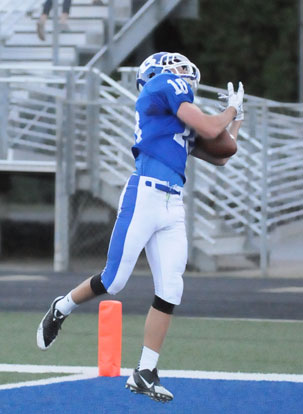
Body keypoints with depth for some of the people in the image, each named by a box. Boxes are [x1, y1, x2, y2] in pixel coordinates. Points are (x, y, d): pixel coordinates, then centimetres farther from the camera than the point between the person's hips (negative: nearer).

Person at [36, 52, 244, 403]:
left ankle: (144, 374, 3)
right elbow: (210, 130, -6)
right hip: (145, 197, -8)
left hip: (173, 208, 8)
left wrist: (236, 115, 34)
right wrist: (231, 110, 12)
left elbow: (219, 156, 31)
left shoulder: (182, 122, 26)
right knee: (114, 281, -4)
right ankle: (61, 309, 24)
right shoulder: (166, 84, 1)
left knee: (170, 291, -1)